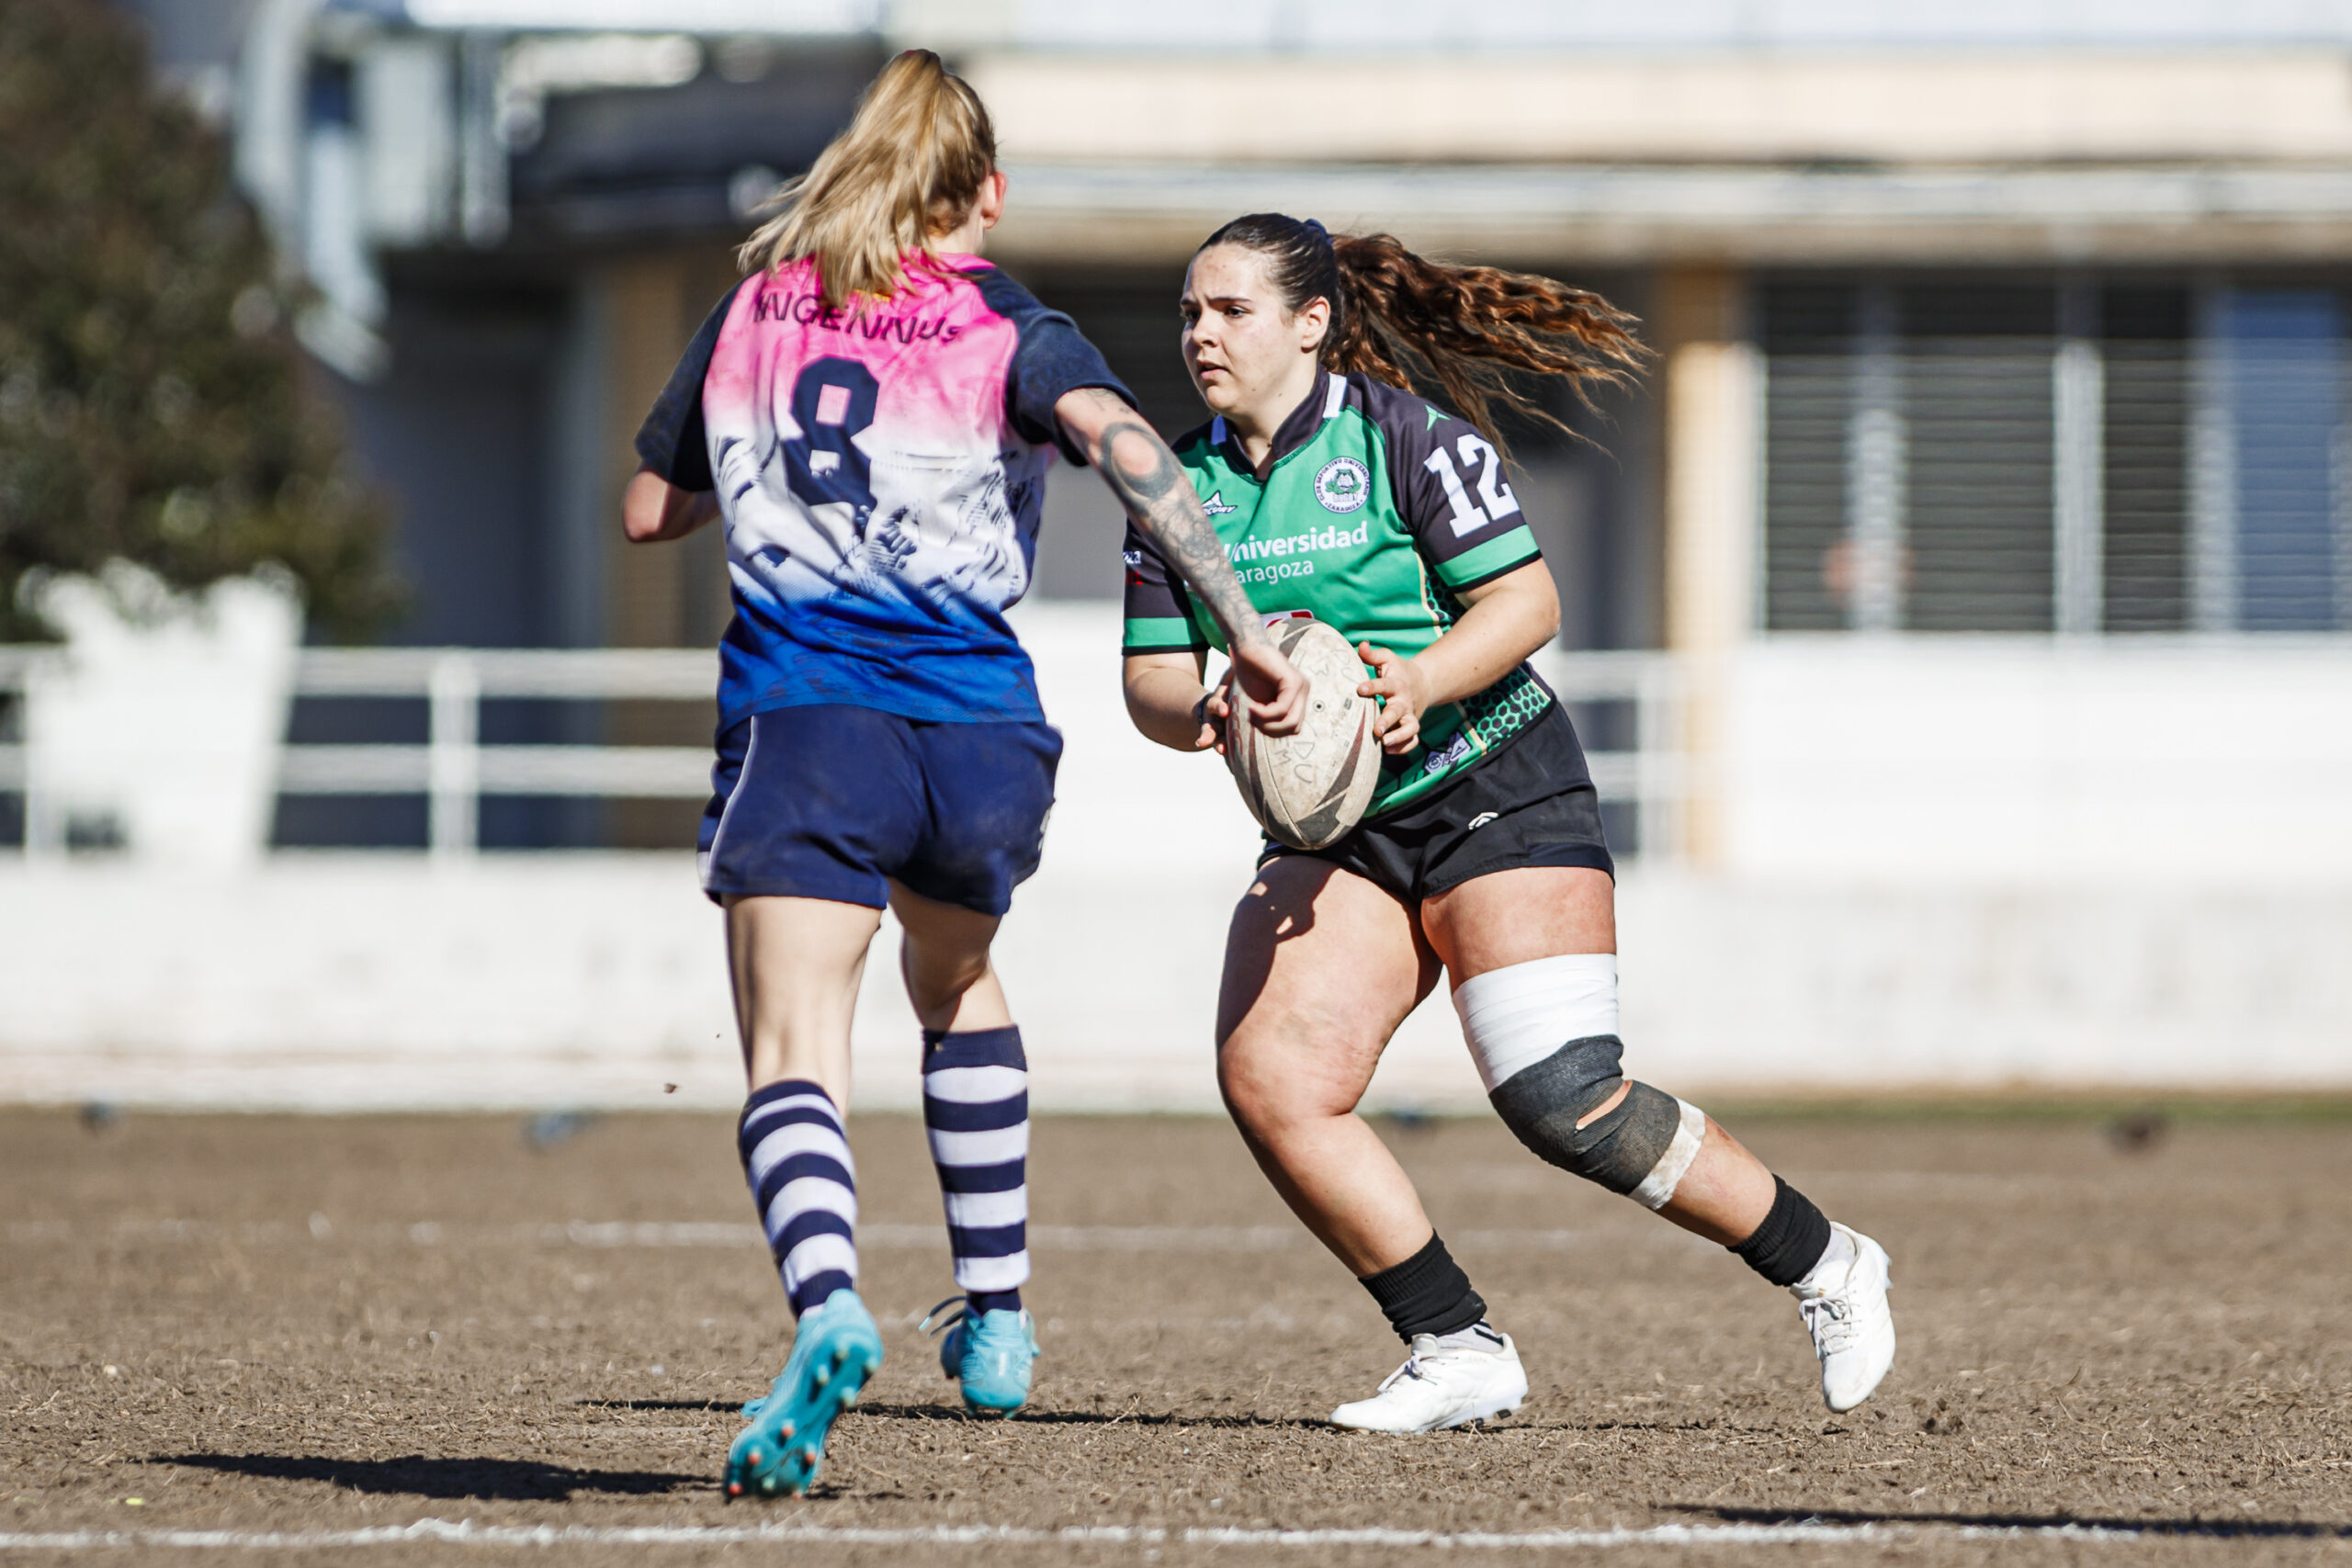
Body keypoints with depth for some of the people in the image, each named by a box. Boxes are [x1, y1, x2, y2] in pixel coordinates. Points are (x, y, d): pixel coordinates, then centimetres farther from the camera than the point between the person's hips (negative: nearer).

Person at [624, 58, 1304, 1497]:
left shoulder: (758, 308, 13)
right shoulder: (1007, 325, 6)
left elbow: (649, 509, 21)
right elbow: (1121, 437, -15)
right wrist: (1244, 629, -19)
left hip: (800, 717, -1)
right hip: (981, 729, 1)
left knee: (795, 1059, -12)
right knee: (957, 982, 30)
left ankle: (829, 1310, -40)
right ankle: (999, 1318, 32)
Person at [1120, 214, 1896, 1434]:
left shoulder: (1405, 437, -10)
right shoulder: (1181, 486, 6)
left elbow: (1526, 602, -13)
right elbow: (1153, 679, 4)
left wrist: (1418, 681, -29)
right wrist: (1208, 711, -18)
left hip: (1494, 793, -6)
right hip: (1334, 829, 6)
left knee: (1565, 1105, -15)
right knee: (1268, 1080, -15)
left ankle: (1824, 1266, 5)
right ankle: (1458, 1352, -4)